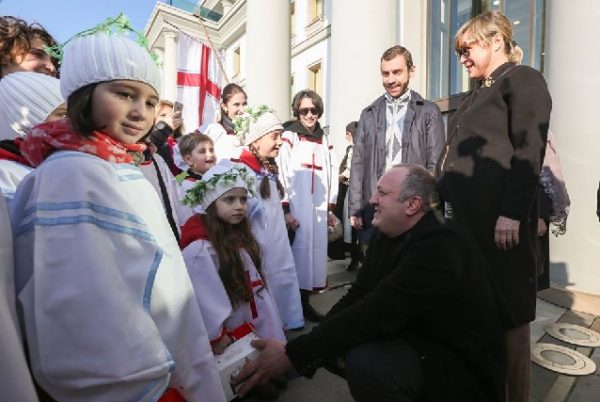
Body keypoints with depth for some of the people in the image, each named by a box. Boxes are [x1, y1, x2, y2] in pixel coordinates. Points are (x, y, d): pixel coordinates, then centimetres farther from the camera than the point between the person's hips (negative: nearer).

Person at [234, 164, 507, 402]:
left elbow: (377, 312, -33)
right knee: (333, 341, 1)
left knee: (365, 363, -31)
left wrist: (293, 355, -30)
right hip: (416, 340, 8)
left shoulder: (441, 246, -27)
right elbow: (358, 296, -4)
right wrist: (304, 349, -15)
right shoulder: (385, 236, 0)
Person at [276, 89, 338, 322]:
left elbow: (332, 174, 14)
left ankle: (305, 302, 21)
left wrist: (330, 208, 11)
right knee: (297, 252, -2)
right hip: (295, 208, -5)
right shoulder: (288, 137, -2)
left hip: (319, 209, 5)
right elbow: (281, 174, -8)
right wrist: (285, 209, -12)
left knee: (315, 251, 8)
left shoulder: (324, 140, 14)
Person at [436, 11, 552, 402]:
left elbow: (529, 151, -12)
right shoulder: (477, 94, 23)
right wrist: (446, 206, 17)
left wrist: (512, 214, -19)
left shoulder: (522, 79, 1)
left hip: (500, 217, -8)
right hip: (466, 216, 8)